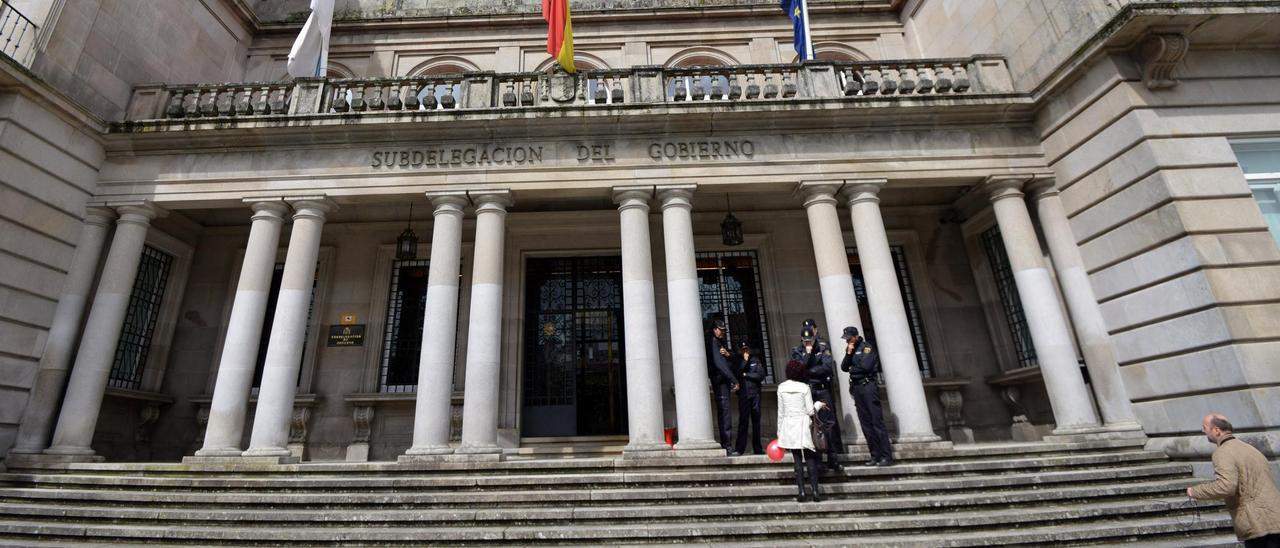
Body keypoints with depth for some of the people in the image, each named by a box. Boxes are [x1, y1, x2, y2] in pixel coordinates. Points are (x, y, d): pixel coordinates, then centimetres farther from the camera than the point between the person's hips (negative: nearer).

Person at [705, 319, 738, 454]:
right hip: (720, 380, -9)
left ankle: (725, 445, 13)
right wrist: (735, 380, -19)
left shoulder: (721, 342, 21)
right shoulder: (713, 343, -8)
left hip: (725, 381, 9)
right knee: (724, 413, -11)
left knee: (723, 413, 10)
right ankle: (727, 447, -12)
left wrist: (728, 354, -6)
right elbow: (719, 363, -18)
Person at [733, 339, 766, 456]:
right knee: (743, 421, -7)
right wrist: (744, 361, -7)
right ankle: (739, 449, -4)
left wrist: (746, 375, -2)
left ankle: (757, 448, 10)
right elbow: (736, 374, -7)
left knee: (756, 420, 3)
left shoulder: (755, 360, 13)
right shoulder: (737, 361, 10)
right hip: (743, 395, -2)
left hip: (755, 394, 2)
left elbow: (761, 376, 2)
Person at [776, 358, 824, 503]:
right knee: (811, 459, 6)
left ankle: (802, 492, 3)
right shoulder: (804, 387, -6)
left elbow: (780, 411, 5)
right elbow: (810, 411, -6)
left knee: (797, 460, 7)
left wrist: (779, 431, 12)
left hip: (789, 427, 2)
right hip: (803, 425, -2)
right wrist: (818, 404, 15)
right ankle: (815, 491, 2)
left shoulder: (781, 388, 1)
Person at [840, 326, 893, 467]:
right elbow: (844, 367, 8)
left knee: (877, 422, -7)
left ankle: (887, 456, -4)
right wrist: (848, 353, -5)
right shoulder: (850, 349, 16)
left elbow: (865, 366, -15)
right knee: (866, 424, 7)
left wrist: (852, 369, 1)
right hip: (856, 388, 7)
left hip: (868, 386, -7)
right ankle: (875, 456, 11)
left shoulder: (866, 347, -4)